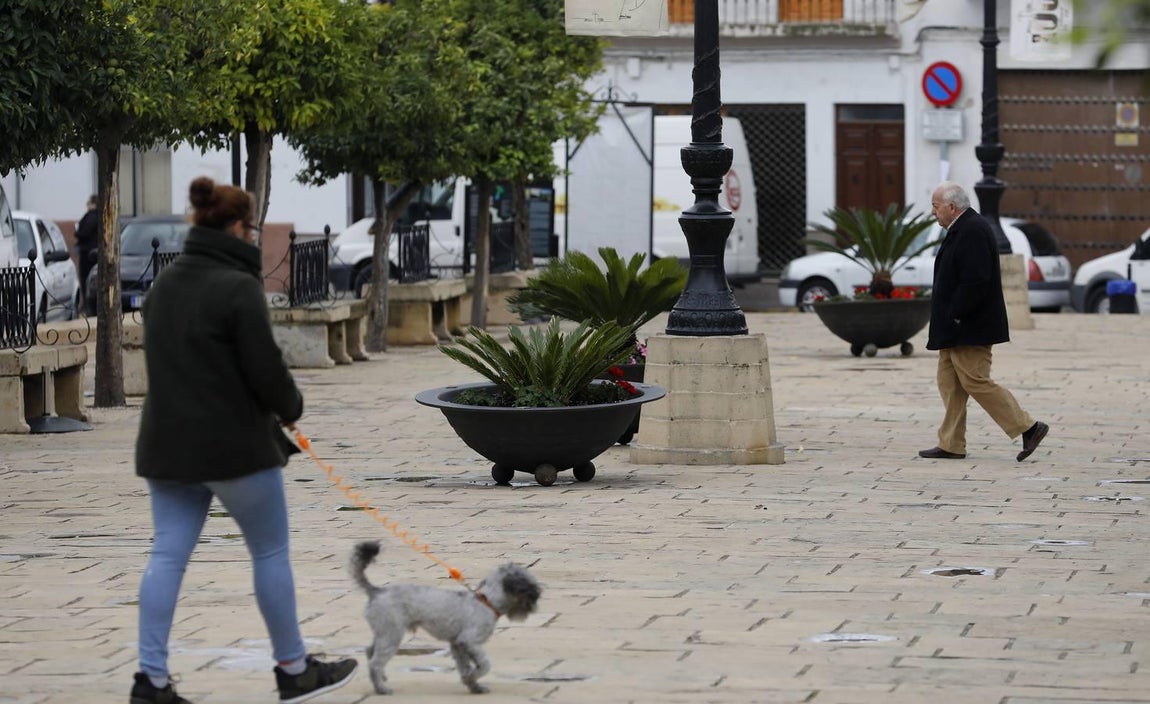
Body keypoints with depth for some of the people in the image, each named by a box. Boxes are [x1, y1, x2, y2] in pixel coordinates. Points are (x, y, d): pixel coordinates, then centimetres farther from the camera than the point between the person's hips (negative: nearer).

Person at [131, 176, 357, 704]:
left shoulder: (164, 285, 10)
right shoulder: (237, 288, -15)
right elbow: (264, 367, -16)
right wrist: (290, 407, 3)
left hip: (167, 443, 7)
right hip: (233, 445, -7)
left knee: (167, 556, 4)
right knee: (270, 554, 8)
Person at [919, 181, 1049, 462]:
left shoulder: (973, 231, -18)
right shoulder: (963, 229, 15)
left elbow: (976, 281, -26)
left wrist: (956, 316, -21)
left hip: (970, 328, -11)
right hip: (956, 327, 11)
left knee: (975, 381, -10)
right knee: (949, 383, 11)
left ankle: (1028, 428, -6)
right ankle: (951, 444, 14)